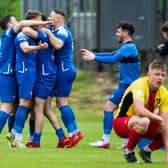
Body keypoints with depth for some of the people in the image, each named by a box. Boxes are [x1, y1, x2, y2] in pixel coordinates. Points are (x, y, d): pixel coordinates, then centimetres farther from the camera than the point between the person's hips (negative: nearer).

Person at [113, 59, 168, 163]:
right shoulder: (140, 85, -24)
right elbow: (139, 110, -42)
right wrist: (158, 118, -26)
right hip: (121, 122, -7)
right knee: (143, 121, -39)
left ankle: (147, 150, 11)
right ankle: (129, 151, -15)